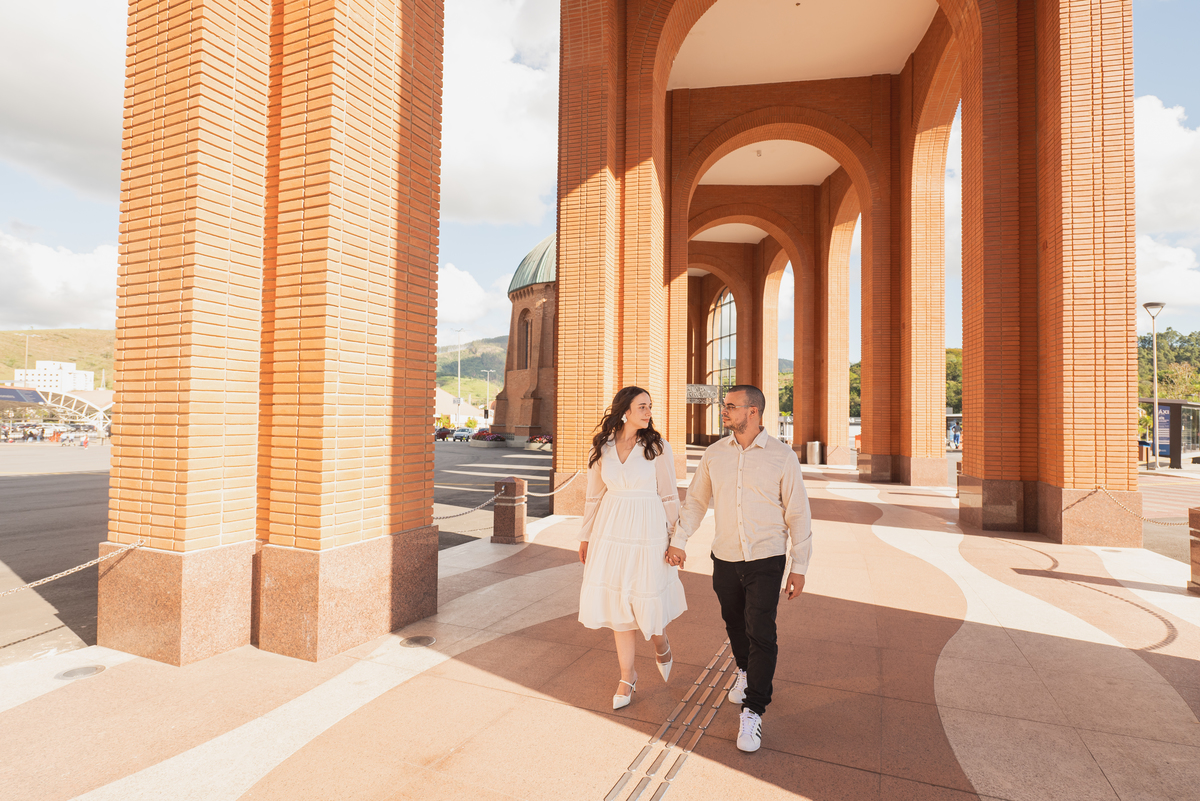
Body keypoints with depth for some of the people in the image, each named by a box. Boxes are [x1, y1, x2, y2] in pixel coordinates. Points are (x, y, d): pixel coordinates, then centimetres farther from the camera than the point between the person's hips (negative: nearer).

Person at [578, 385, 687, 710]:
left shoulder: (658, 446, -6)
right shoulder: (602, 448, 1)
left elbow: (669, 496, -2)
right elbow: (594, 496, 9)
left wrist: (675, 539, -2)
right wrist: (585, 536, 13)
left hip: (648, 532, -3)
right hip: (612, 532, 3)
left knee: (648, 602, 3)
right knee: (618, 603, 9)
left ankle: (661, 644, 39)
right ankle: (627, 676, 28)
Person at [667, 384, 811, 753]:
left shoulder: (782, 456, -9)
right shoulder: (715, 453, 0)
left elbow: (798, 513, -4)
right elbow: (696, 499, 10)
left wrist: (799, 567, -3)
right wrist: (679, 540, 4)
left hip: (767, 560, -3)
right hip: (725, 558, 4)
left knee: (760, 633, -5)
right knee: (735, 624, 18)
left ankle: (753, 712, 11)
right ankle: (746, 672, 47)